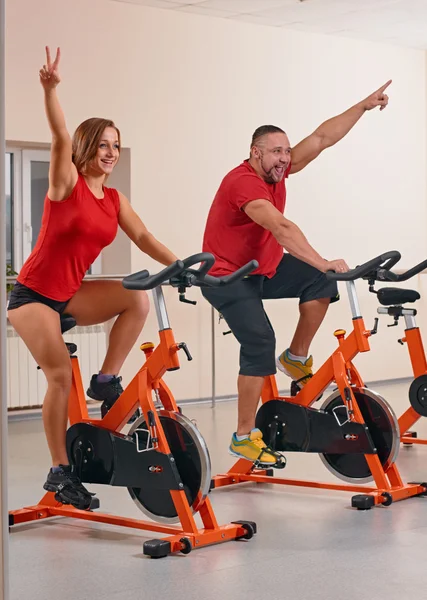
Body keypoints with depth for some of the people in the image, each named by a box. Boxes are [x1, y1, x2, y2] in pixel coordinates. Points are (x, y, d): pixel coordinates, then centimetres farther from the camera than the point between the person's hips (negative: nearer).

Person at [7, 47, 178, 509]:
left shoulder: (114, 199, 5)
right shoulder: (67, 184, -9)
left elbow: (142, 237, -3)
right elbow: (61, 137, -24)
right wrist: (50, 89, -40)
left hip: (73, 294, 5)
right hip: (34, 293, -5)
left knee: (137, 298, -19)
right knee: (61, 374, -15)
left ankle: (106, 381, -8)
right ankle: (60, 471, -5)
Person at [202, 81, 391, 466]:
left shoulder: (276, 171, -3)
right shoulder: (243, 182, -27)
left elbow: (322, 139, -2)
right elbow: (282, 229, -40)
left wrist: (364, 106, -7)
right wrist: (324, 263, -47)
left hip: (264, 269, 8)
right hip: (227, 278, -8)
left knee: (320, 282, -12)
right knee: (260, 343, -20)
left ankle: (297, 358, 6)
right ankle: (244, 437, -10)